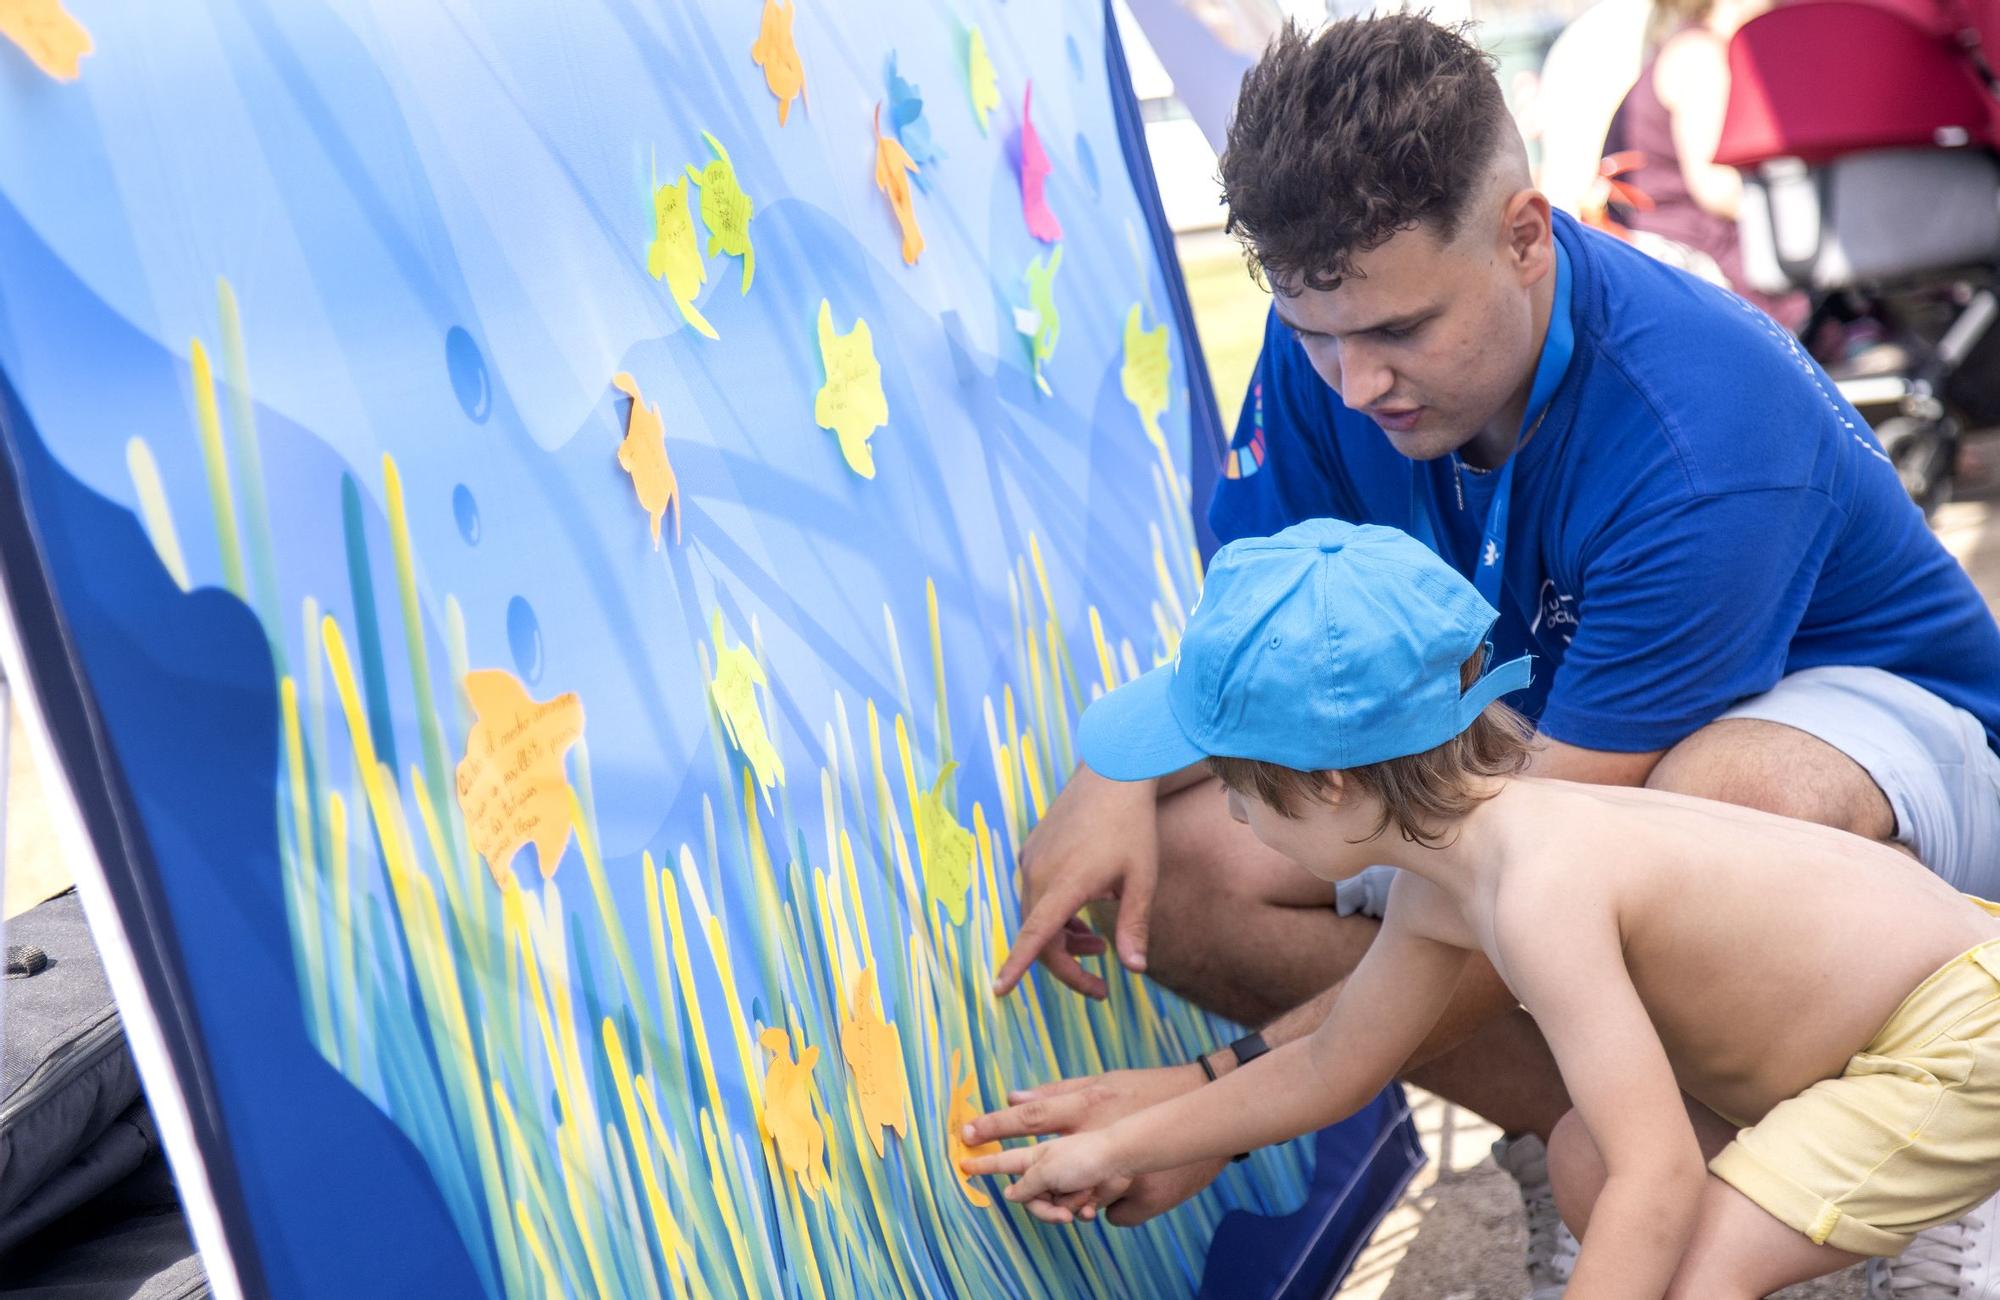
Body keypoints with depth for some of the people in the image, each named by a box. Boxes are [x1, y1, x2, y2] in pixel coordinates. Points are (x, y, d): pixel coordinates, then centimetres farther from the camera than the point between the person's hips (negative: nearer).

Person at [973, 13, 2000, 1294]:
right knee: (1171, 867, -17)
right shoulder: (1332, 342, -15)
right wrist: (1117, 777, -26)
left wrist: (1228, 1092, -34)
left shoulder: (1700, 433, -35)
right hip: (1544, 735, 6)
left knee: (1736, 797, -45)